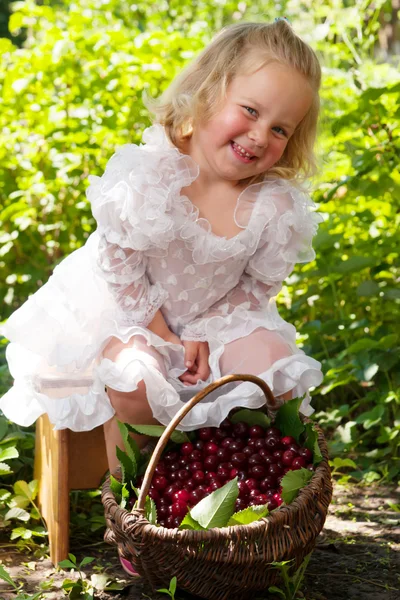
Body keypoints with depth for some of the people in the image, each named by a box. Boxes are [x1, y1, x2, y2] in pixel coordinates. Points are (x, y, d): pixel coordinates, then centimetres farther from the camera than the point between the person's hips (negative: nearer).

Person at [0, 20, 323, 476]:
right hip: (128, 315, -3)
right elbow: (119, 269, -16)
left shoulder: (275, 207, -18)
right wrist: (164, 337, -14)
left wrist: (204, 335, -15)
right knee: (134, 379, -30)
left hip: (214, 319, 3)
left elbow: (255, 287, -5)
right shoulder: (147, 178, -27)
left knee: (278, 370, -17)